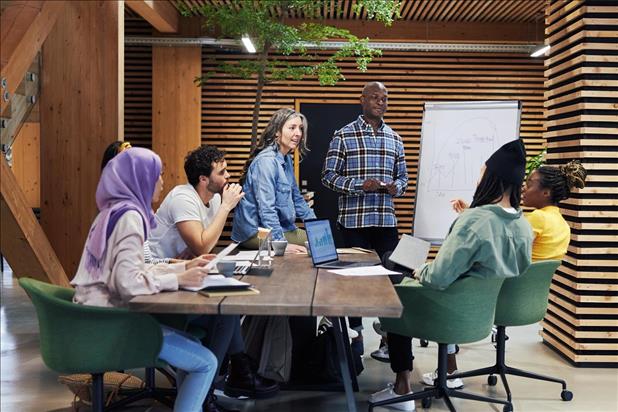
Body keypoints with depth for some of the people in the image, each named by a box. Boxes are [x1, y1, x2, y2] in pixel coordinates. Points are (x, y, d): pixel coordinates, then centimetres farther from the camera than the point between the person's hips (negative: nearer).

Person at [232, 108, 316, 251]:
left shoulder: (287, 159, 11)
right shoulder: (266, 161, -18)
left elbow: (296, 198, 20)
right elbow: (266, 209, -25)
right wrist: (281, 243, -30)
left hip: (282, 228, 9)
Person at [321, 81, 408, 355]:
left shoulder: (395, 139, 13)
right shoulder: (344, 136, -1)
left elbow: (403, 177, 17)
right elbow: (328, 176, -5)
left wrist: (396, 187, -6)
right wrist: (360, 185, -18)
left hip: (386, 219, 4)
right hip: (354, 219, -4)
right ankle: (356, 333, 19)